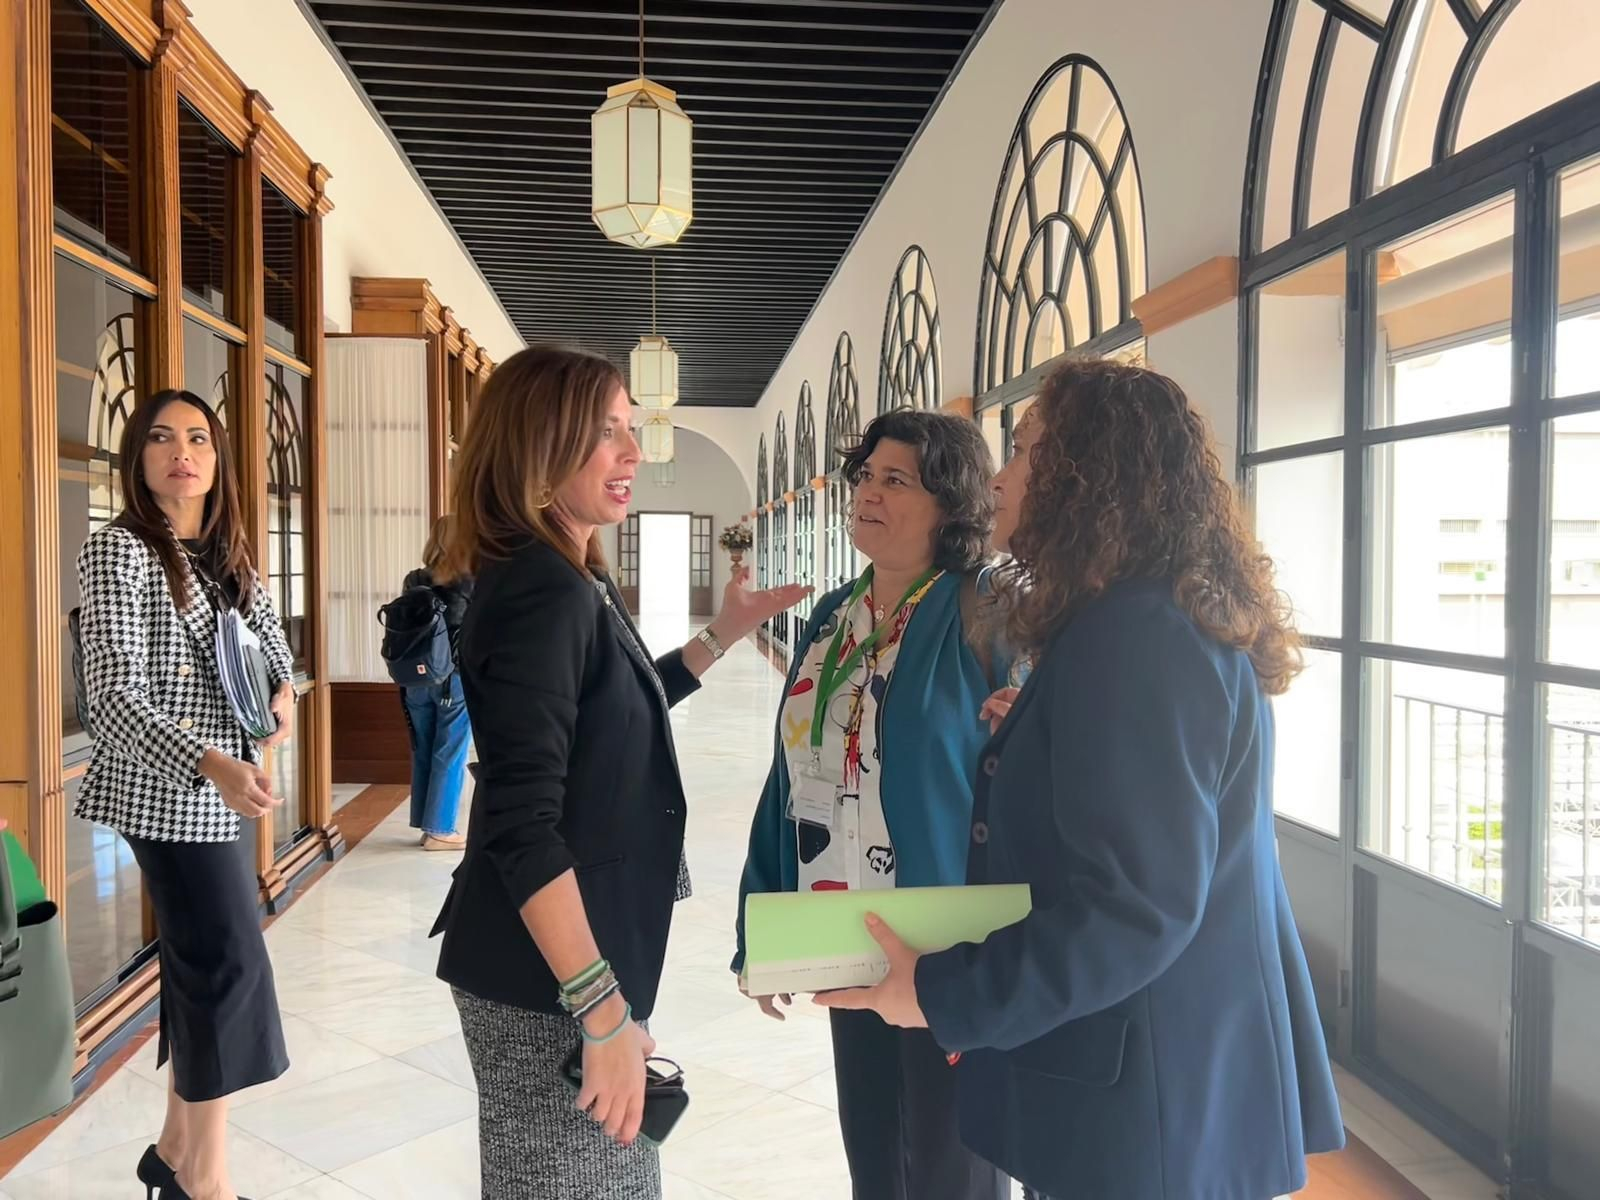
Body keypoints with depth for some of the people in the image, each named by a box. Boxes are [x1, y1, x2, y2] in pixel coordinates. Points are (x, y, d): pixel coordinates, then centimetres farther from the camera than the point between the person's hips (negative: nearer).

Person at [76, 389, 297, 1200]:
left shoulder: (226, 554, 10)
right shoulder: (118, 550, -12)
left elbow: (270, 638, 24)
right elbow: (113, 697, -20)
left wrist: (284, 692, 0)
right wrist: (210, 764, -34)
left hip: (216, 789, 8)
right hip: (166, 790, -8)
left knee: (200, 964, 13)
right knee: (227, 962, -7)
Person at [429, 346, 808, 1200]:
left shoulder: (573, 583, 8)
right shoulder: (541, 591, -22)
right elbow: (523, 827, -27)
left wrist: (722, 635, 19)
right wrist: (604, 1012, -25)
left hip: (581, 950, 9)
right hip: (548, 975, -9)